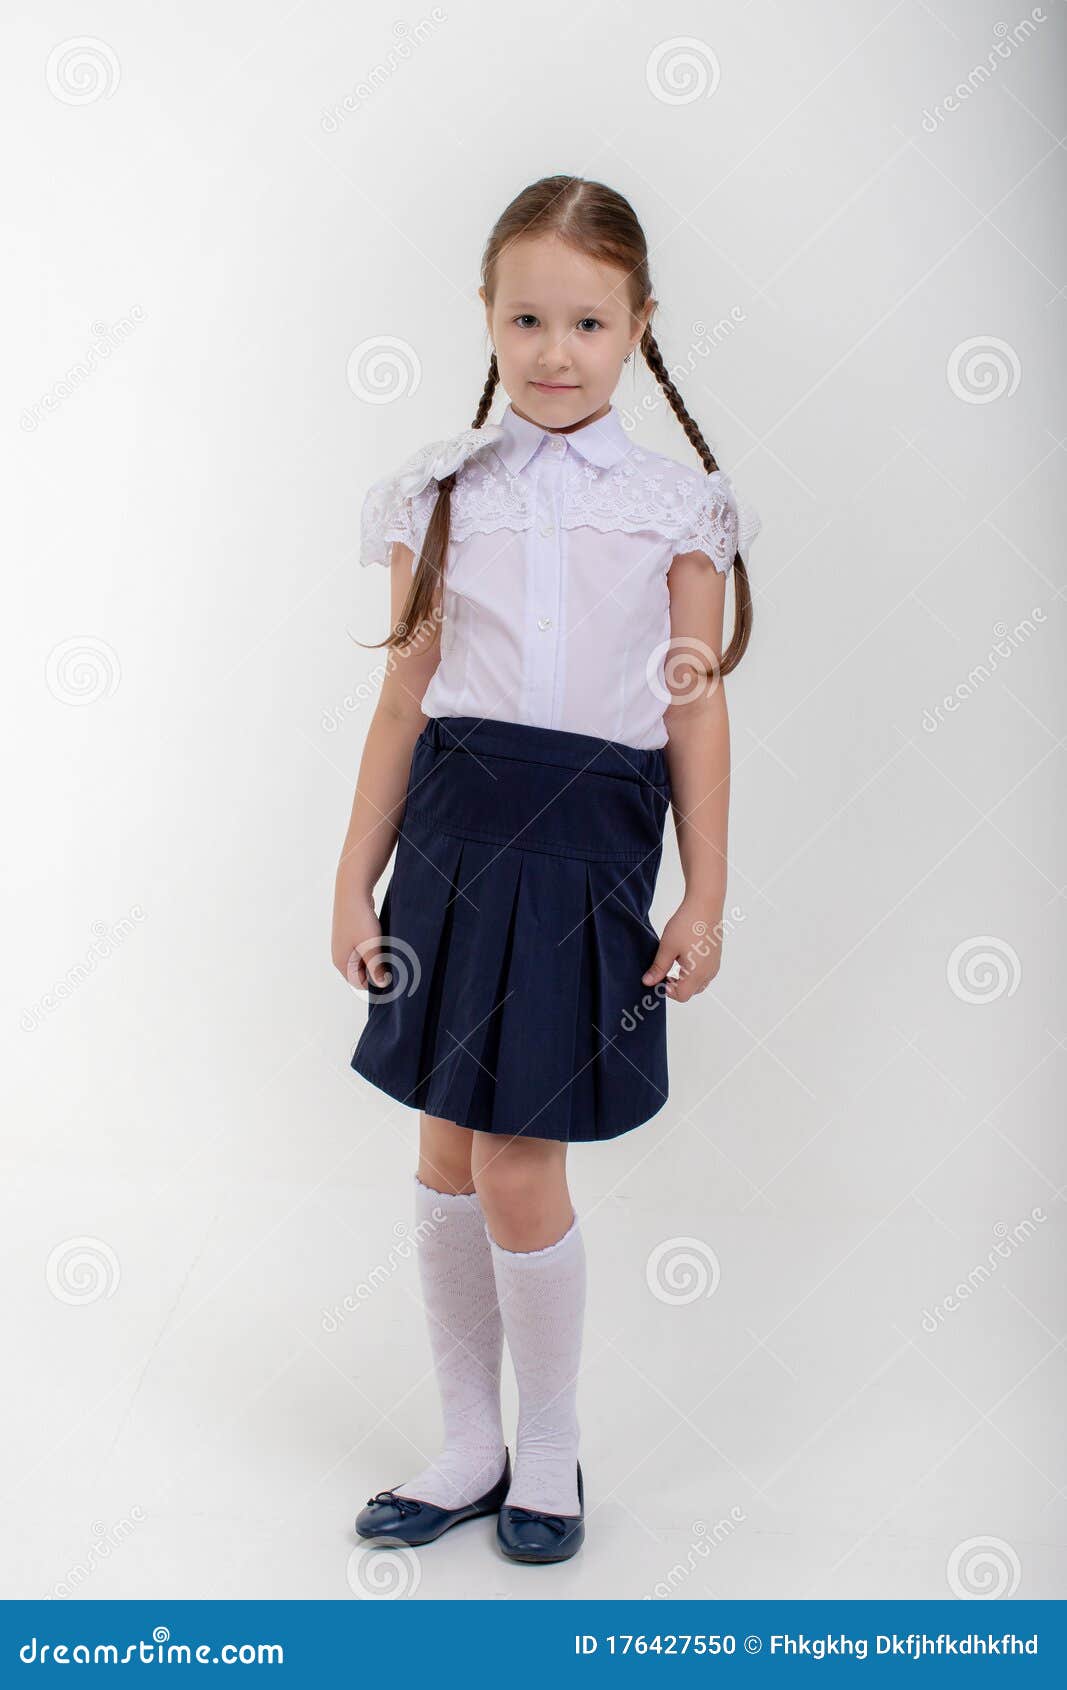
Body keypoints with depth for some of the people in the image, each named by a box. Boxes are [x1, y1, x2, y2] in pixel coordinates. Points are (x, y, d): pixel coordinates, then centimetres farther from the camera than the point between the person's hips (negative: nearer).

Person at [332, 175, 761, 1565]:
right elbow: (405, 699, 8)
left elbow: (698, 711, 4)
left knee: (519, 1168, -3)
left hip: (589, 843, -3)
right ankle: (472, 1446, 29)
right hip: (453, 828, 3)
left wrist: (705, 899, 1)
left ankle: (549, 1452, 22)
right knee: (447, 1151, 10)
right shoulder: (441, 493, 7)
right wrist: (354, 879, 6)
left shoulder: (677, 506, 3)